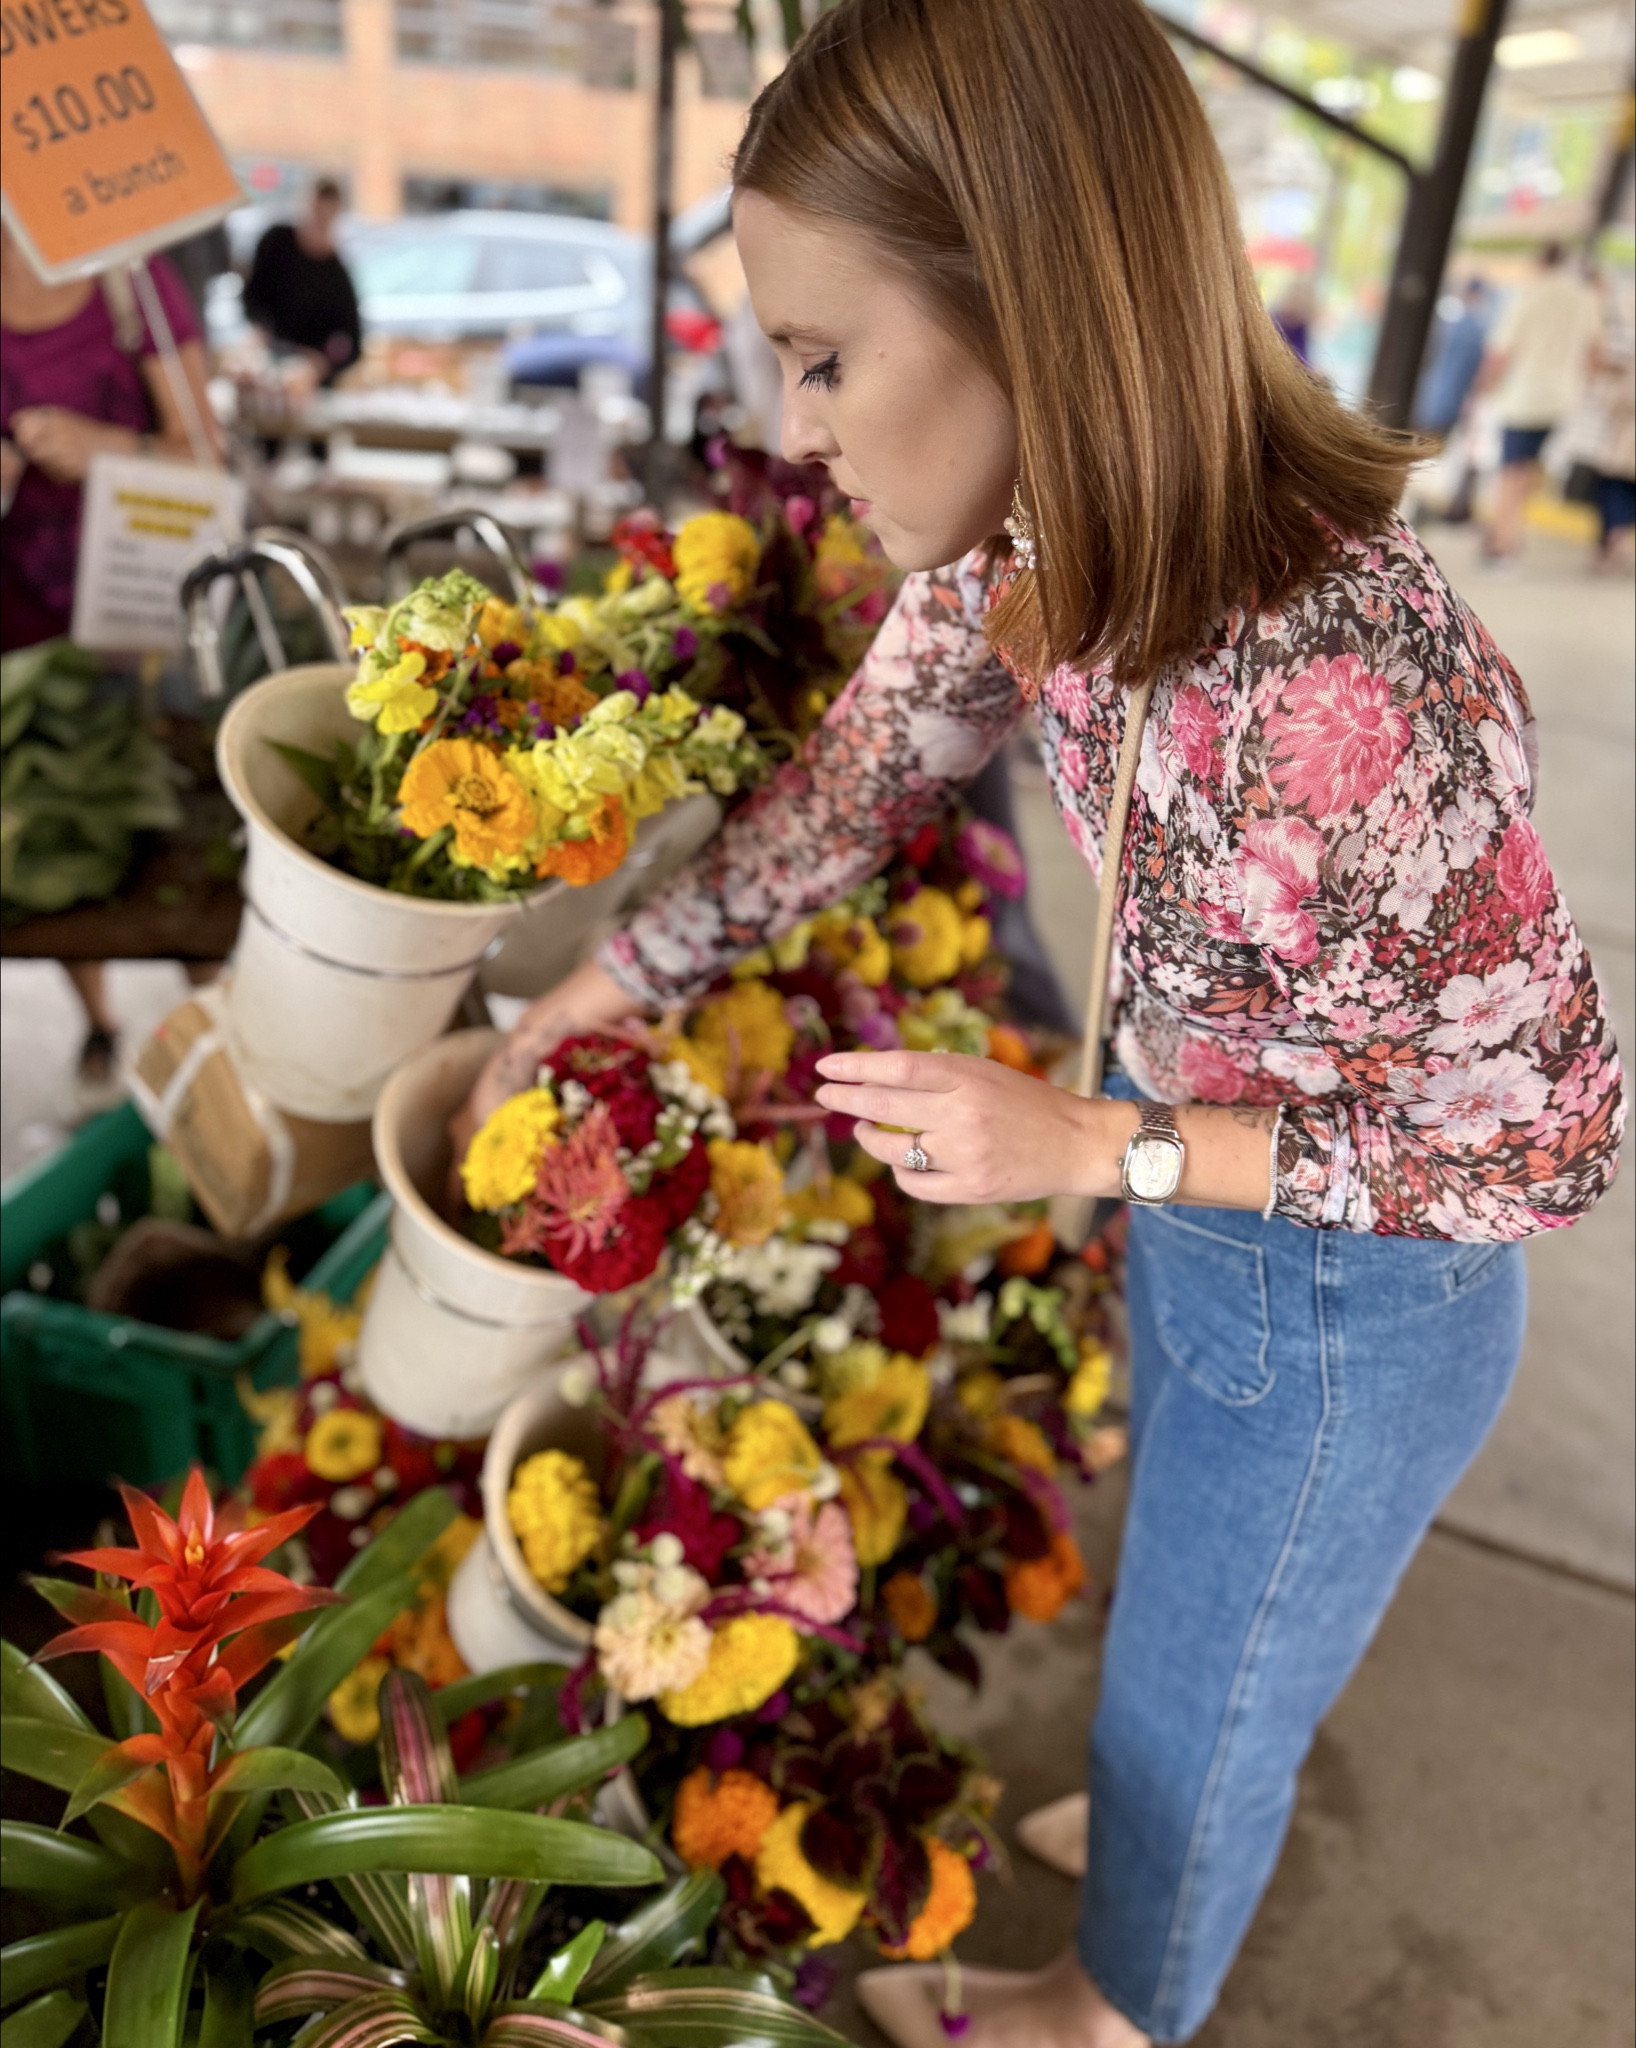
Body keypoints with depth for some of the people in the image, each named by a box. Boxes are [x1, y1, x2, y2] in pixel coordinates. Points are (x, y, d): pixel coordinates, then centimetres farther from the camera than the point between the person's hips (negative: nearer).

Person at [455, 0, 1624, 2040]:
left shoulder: (1346, 702, -39)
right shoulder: (1051, 532, -16)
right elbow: (853, 777, 0)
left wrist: (1090, 1149, -28)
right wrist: (589, 995, 3)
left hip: (1340, 1305, -7)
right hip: (1189, 1192, 7)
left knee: (1187, 1713, 21)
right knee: (1199, 1597, 33)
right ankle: (1181, 1856, 66)